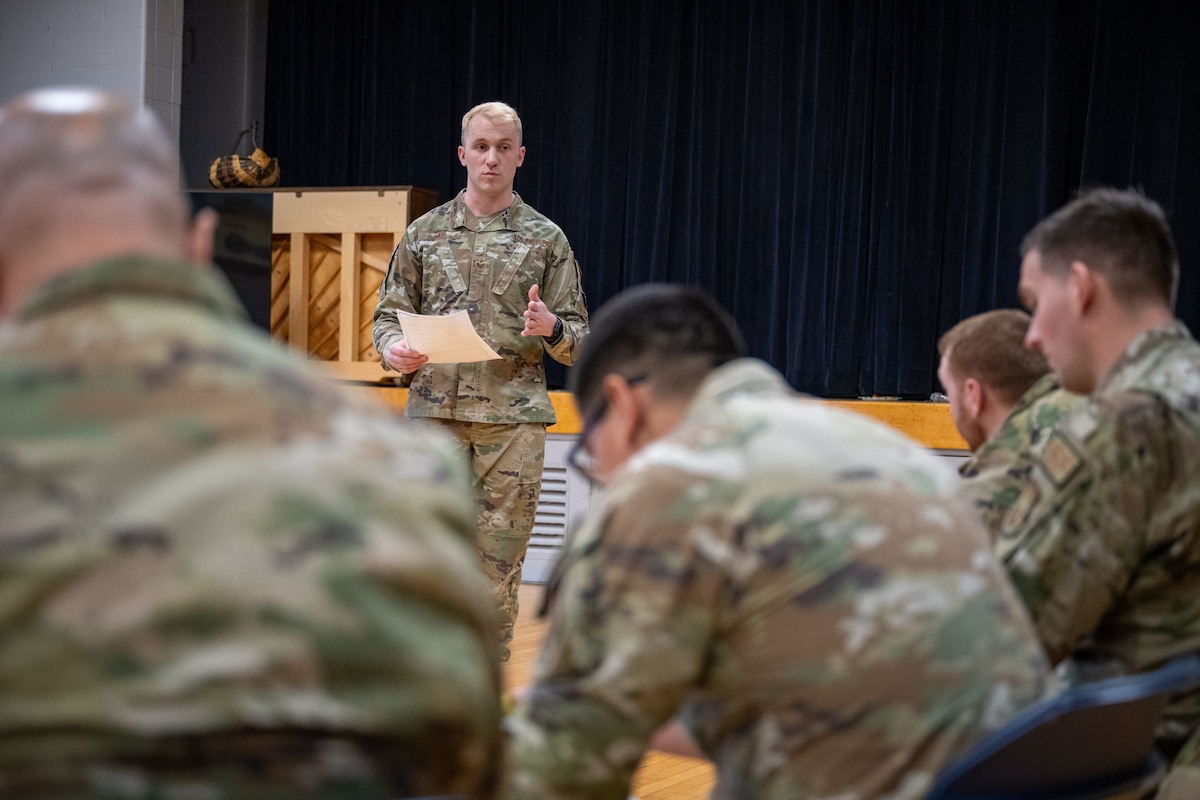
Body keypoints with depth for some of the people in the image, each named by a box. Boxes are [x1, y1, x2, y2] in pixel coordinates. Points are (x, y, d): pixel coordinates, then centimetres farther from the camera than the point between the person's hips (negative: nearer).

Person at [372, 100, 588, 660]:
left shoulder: (546, 239, 9)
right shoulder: (425, 234, 11)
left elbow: (578, 339, 8)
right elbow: (388, 314, 13)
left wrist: (551, 329, -15)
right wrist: (393, 349, -10)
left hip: (514, 416, 0)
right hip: (436, 409, 1)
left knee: (499, 557, 2)